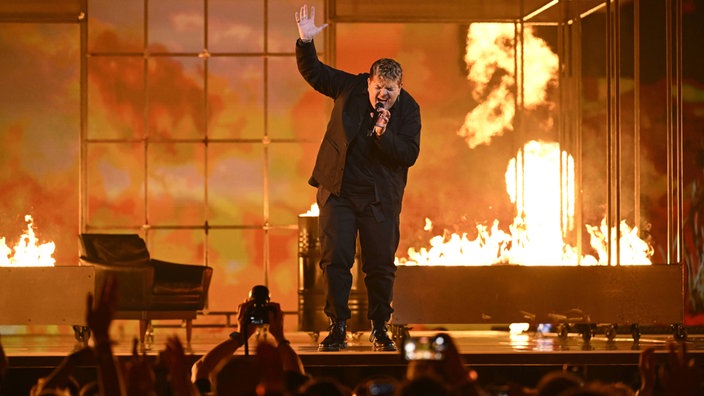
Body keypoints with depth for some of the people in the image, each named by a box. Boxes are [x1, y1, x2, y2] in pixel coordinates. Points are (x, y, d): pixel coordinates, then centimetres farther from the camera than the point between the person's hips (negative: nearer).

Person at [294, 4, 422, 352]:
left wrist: (384, 134, -24)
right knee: (334, 259, -4)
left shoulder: (409, 110, -4)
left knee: (380, 265, 2)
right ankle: (338, 327, 2)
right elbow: (312, 71, 4)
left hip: (380, 196, -1)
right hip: (338, 190, 1)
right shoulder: (350, 88, 0)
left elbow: (409, 155, -10)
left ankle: (379, 328, 15)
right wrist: (306, 42, -12)